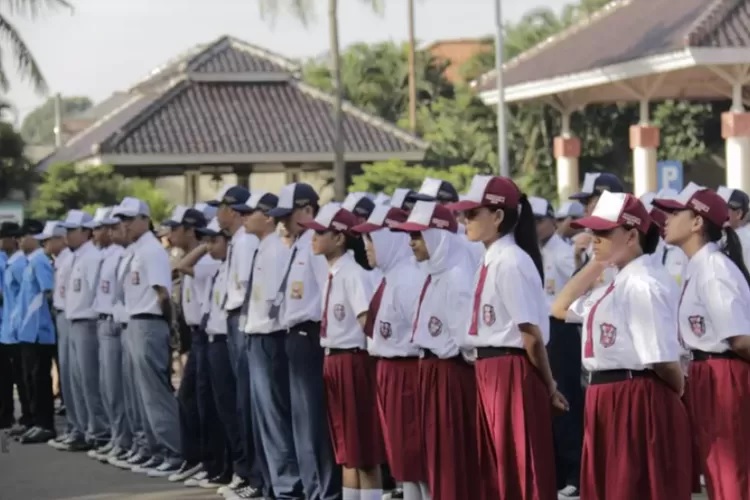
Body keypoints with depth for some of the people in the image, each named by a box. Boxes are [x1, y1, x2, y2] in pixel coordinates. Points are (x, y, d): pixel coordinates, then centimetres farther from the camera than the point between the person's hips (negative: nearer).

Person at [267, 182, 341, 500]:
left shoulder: (316, 244, -14)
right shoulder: (297, 246, 16)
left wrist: (326, 332, -17)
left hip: (311, 336, -10)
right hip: (296, 336, 10)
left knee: (318, 418, -6)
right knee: (303, 418, 14)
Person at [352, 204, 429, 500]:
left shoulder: (409, 278, -18)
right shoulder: (389, 277, 12)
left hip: (408, 373, -10)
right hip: (390, 372, 10)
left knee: (417, 454, -5)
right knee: (401, 454, 14)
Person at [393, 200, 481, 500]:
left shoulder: (457, 277, -16)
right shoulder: (434, 275, 12)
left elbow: (464, 338, -21)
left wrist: (440, 355, -8)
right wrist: (428, 362, 6)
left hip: (452, 374, -10)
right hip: (431, 371, 10)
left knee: (456, 460, -4)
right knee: (438, 457, 14)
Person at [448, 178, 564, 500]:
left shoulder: (511, 262, -16)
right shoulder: (492, 260, 12)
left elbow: (533, 335, -15)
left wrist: (549, 387, -7)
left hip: (513, 373, -9)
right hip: (491, 372, 9)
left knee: (523, 467, -3)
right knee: (501, 466, 14)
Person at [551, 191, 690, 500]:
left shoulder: (644, 284, -15)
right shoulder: (618, 282, 15)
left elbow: (663, 357, -19)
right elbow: (560, 309, 23)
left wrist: (679, 391, -1)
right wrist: (595, 265, 15)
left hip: (638, 403, -10)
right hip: (608, 402, 10)